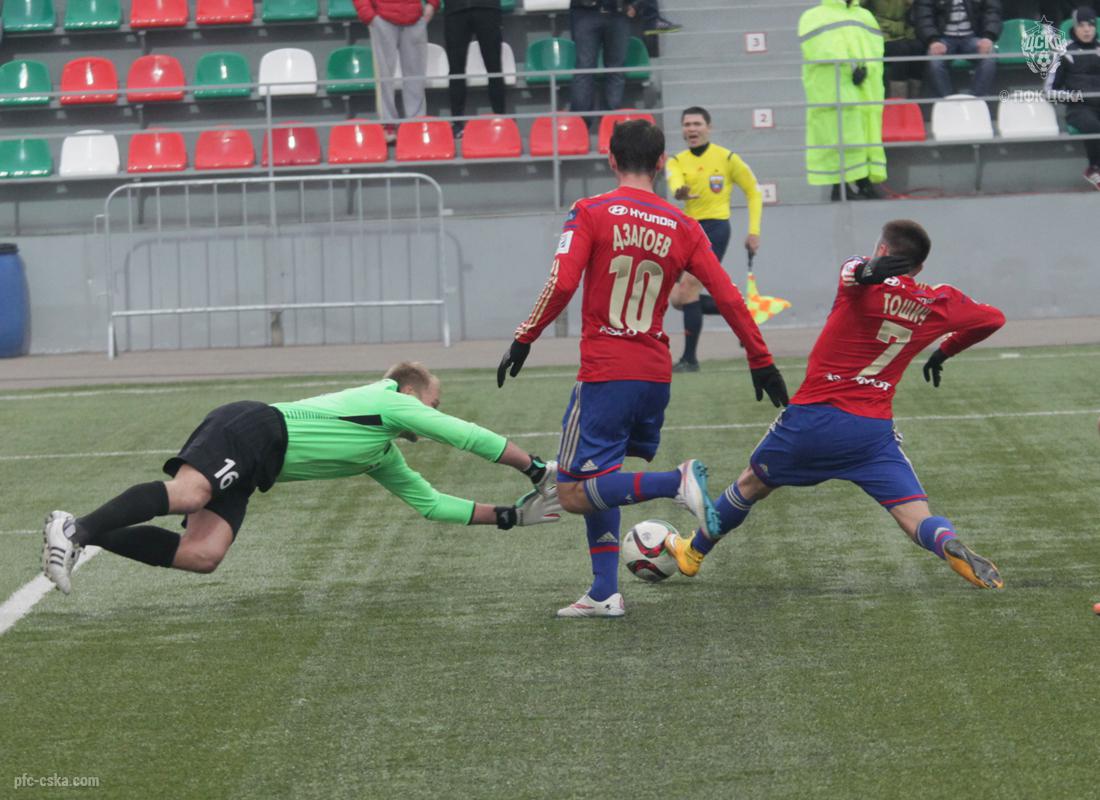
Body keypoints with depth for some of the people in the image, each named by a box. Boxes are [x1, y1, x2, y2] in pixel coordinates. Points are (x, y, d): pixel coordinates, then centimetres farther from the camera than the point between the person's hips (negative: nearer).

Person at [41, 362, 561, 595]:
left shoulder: (383, 458, 31)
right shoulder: (390, 402, 7)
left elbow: (429, 502, 36)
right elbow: (467, 436, 5)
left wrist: (508, 516, 33)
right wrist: (536, 467, 13)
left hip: (246, 468, 8)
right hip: (251, 429, -8)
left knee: (202, 555, -13)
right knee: (186, 494, -35)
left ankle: (83, 537, -17)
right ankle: (79, 528, -40)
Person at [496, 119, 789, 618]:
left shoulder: (589, 213, -5)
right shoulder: (682, 228, 6)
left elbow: (562, 285, -16)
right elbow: (728, 299, 3)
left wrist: (524, 340, -7)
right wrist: (761, 362, 11)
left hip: (604, 375, -5)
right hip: (655, 375, 5)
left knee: (575, 493, -2)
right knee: (601, 482, 20)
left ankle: (678, 482, -21)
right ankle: (604, 593, 12)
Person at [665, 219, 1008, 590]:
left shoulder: (866, 283, -9)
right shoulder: (939, 303, 3)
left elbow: (851, 271, -31)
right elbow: (993, 318, 18)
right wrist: (945, 351, 31)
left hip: (813, 416, -1)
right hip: (875, 429, 1)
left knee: (751, 484, 23)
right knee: (917, 519, -5)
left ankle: (694, 552, 42)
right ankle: (951, 547, -40)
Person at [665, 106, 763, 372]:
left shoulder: (727, 158, -2)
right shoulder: (677, 162, 6)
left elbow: (754, 193, 6)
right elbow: (675, 183, -18)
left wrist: (754, 231, -2)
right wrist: (680, 191, -44)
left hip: (714, 228, -6)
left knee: (687, 286, -19)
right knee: (677, 299, 5)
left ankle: (690, 358, -13)